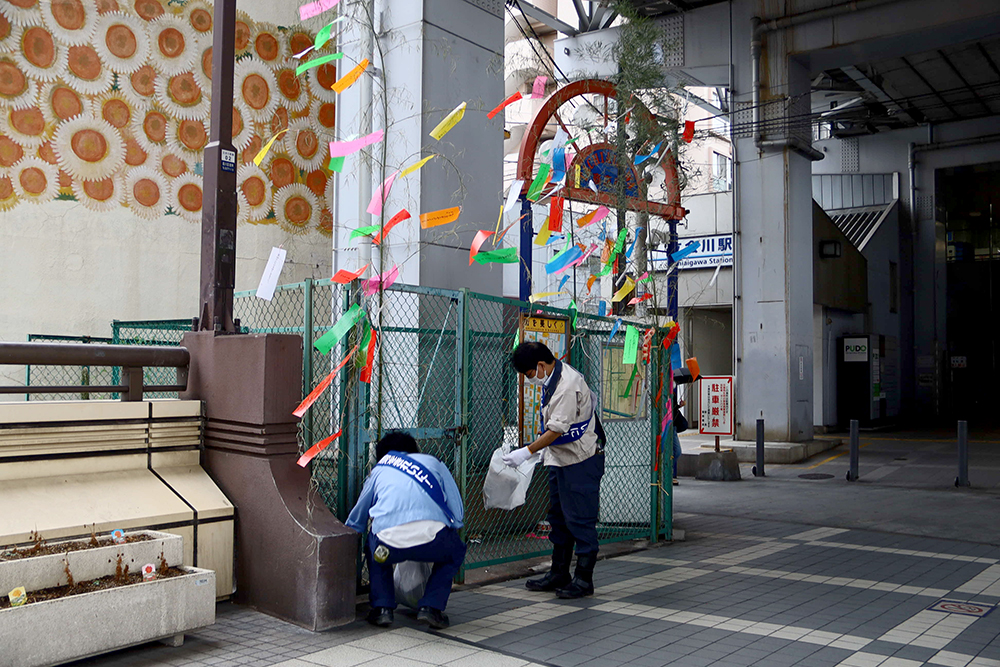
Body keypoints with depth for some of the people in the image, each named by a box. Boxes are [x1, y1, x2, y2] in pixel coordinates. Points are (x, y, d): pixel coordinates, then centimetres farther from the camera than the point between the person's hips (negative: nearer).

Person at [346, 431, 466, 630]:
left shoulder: (379, 470, 28)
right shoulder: (432, 462, 25)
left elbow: (356, 521, 37)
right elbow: (458, 512, 19)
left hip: (389, 544, 1)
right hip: (431, 541, -1)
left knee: (375, 553, 36)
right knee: (455, 552, 32)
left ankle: (382, 608, 20)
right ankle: (431, 607, 15)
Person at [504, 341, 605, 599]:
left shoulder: (568, 384, -23)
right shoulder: (553, 378, 9)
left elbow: (557, 429, -26)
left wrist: (528, 451, -25)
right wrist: (545, 449, 22)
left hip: (581, 461, -10)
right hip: (560, 458, 10)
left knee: (580, 519, -5)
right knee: (558, 517, 14)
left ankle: (584, 579, 4)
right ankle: (559, 573, 24)